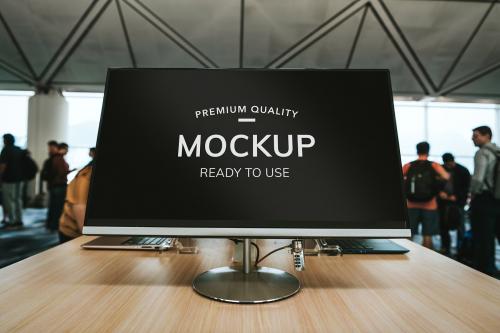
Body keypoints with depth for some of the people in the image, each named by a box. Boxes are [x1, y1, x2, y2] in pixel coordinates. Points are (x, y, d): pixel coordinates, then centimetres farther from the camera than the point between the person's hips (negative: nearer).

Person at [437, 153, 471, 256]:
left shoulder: (463, 171, 1)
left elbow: (466, 187, 1)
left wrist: (456, 196, -12)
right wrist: (439, 192, -11)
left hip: (457, 201, -2)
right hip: (443, 201, 2)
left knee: (460, 225, -6)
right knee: (443, 225, 6)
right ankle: (445, 248, 19)